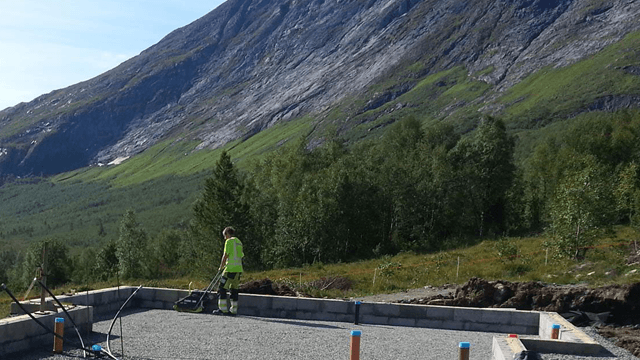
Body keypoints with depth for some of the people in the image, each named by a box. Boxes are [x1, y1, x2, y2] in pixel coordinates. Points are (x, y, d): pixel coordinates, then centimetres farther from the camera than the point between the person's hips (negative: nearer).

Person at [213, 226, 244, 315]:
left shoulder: (229, 241, -6)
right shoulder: (239, 242, 18)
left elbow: (225, 255, -8)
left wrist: (221, 267, 5)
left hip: (230, 269, -8)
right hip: (239, 269, 8)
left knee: (222, 289, -2)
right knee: (234, 290, 12)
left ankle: (223, 309, -4)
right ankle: (233, 310, 12)